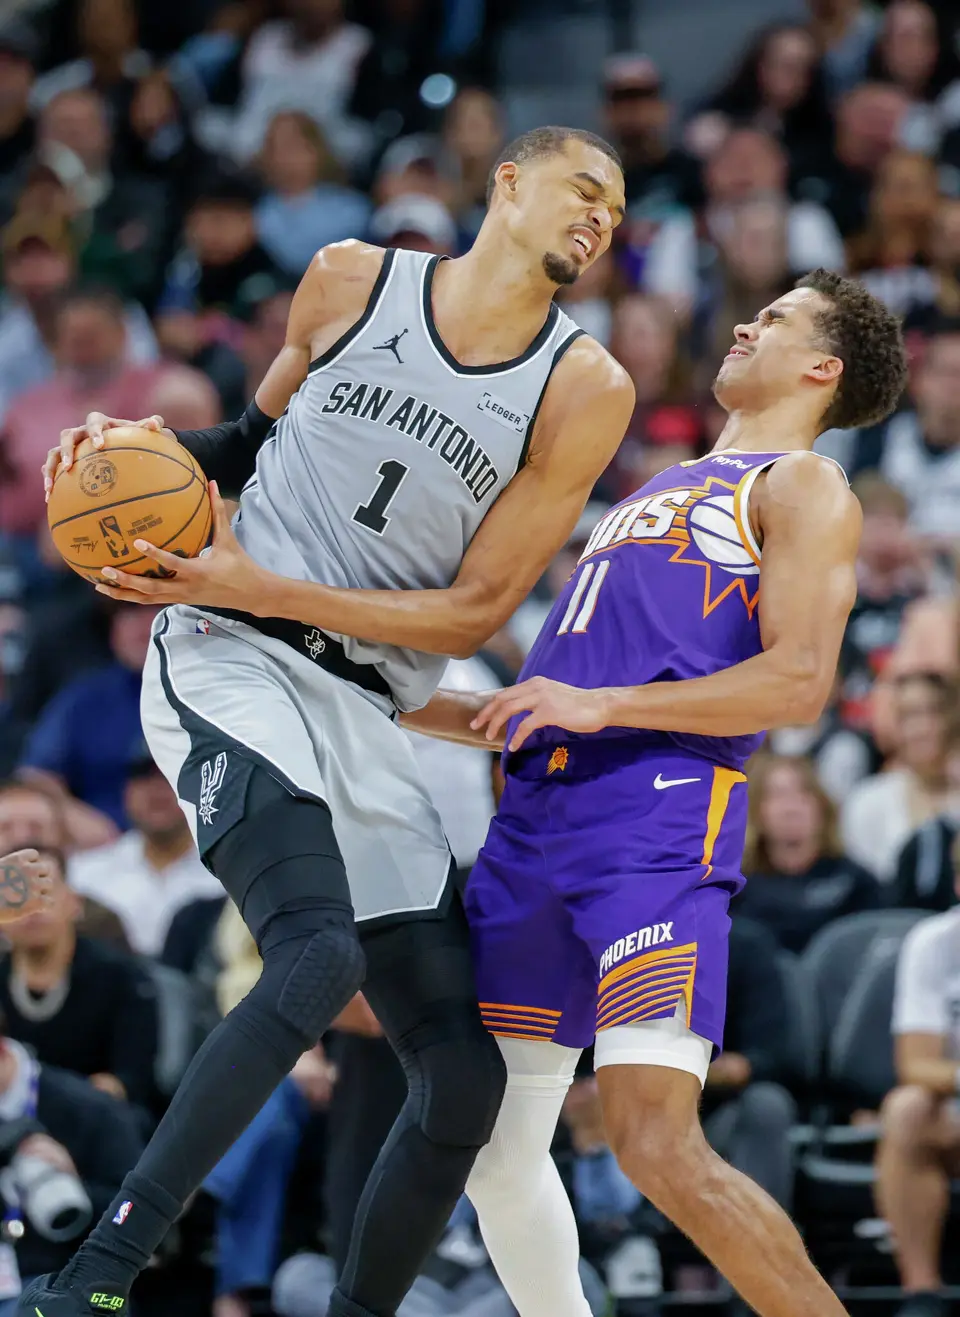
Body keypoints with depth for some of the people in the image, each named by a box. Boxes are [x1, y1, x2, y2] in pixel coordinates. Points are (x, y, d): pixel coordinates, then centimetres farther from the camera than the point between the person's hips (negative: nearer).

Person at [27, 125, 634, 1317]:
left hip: (370, 720, 4)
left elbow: (476, 614, -2)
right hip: (229, 664, -4)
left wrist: (269, 590, -11)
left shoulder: (584, 390, 3)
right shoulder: (351, 281, 6)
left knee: (465, 1081, -2)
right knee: (321, 958, -31)